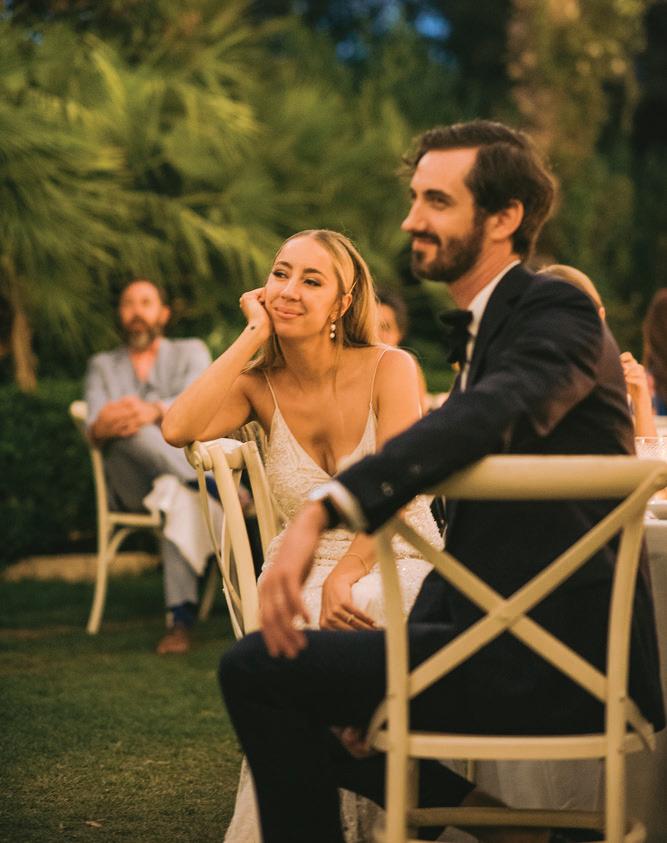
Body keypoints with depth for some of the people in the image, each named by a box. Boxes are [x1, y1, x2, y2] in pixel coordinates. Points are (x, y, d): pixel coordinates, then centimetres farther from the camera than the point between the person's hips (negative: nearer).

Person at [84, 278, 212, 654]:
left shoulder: (191, 352, 17)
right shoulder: (103, 366, 23)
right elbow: (95, 427, 2)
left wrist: (154, 412, -32)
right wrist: (104, 426, -27)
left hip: (188, 461, -1)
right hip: (132, 485, 1)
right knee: (128, 429, -35)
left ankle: (182, 617, -48)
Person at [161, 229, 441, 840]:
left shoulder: (389, 369, -6)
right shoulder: (261, 384, 2)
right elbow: (178, 429, -18)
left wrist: (344, 577, -28)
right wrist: (253, 335, -11)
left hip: (395, 564, -2)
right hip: (303, 570, 2)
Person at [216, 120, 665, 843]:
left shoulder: (559, 314, -9)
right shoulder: (486, 328, 21)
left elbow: (484, 419, -32)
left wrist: (323, 511, -42)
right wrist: (392, 673, 10)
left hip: (551, 662, -10)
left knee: (255, 670, -14)